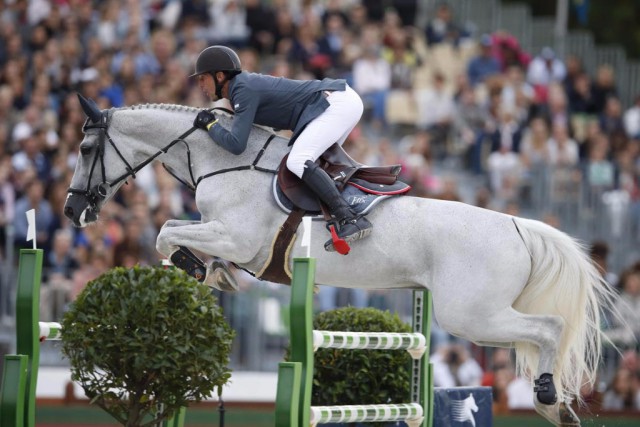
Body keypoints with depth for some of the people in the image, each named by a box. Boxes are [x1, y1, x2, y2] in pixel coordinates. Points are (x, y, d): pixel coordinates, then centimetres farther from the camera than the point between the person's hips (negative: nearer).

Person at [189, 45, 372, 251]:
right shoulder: (244, 83, 15)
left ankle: (350, 219, -32)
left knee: (297, 161, -23)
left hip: (339, 103, -10)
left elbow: (236, 144, -22)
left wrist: (210, 124, -4)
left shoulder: (244, 90, -14)